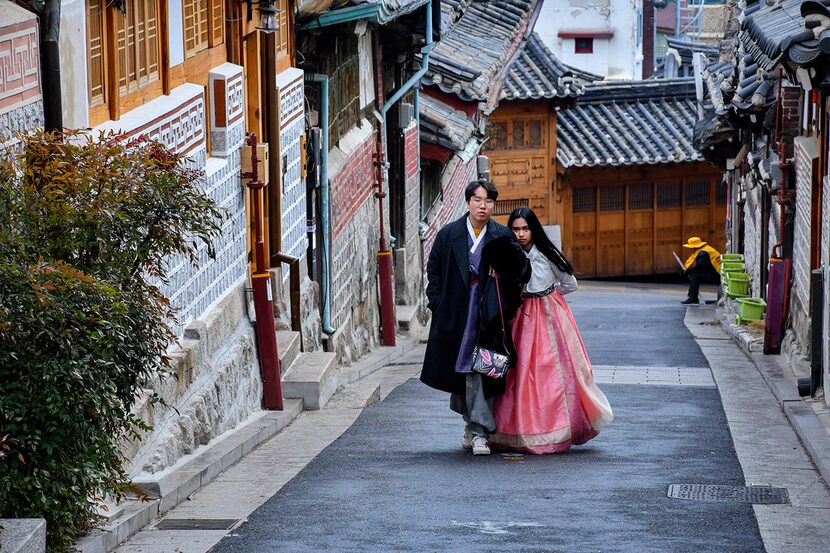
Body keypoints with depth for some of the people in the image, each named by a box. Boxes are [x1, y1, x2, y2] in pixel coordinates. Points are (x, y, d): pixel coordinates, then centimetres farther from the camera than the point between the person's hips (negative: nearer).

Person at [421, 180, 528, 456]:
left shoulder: (502, 236, 2)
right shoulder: (448, 235, 5)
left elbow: (521, 273, 1)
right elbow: (433, 270, 10)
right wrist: (437, 304, 1)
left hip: (488, 315, -2)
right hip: (455, 315, 2)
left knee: (481, 370, -8)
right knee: (461, 369, 8)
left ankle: (478, 430, -7)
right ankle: (475, 424, 27)